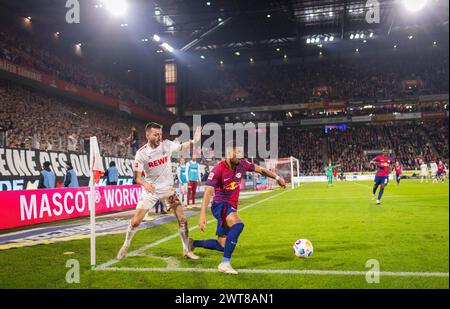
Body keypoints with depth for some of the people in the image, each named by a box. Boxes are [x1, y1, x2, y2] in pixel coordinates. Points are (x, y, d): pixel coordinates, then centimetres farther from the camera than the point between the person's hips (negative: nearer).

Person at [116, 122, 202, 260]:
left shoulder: (167, 144, -11)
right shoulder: (141, 153, -16)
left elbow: (181, 147, 9)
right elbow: (137, 176, -15)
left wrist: (194, 140, -10)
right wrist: (144, 183, -37)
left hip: (168, 188, 2)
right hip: (150, 189, -2)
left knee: (182, 219, -5)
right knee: (136, 221, -3)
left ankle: (186, 250, 11)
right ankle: (126, 245, 24)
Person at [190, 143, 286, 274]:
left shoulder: (242, 164, -1)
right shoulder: (218, 170, -19)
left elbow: (260, 170, 17)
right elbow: (208, 192, -25)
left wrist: (277, 177, 17)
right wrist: (202, 215, -33)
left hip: (231, 207, 7)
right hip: (220, 205, -7)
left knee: (222, 245, 10)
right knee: (238, 224, -37)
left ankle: (193, 243, 32)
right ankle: (225, 263, -31)